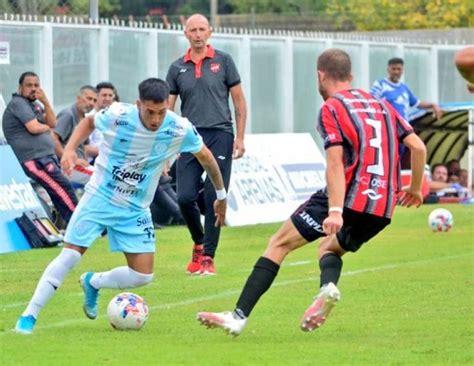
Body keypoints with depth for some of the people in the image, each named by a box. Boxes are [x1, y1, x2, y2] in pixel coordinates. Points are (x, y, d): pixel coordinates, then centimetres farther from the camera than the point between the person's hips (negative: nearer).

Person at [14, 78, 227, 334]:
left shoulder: (180, 130, -16)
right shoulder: (117, 116, -18)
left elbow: (206, 157, 4)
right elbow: (89, 122, 5)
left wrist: (221, 195, 13)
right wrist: (70, 148, -11)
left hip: (135, 210, 2)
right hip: (99, 197, -2)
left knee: (142, 275, -4)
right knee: (70, 255, -11)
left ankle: (92, 283, 25)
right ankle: (29, 316, 0)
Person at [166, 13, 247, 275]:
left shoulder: (223, 61, 5)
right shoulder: (178, 68, 10)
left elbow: (239, 101, 7)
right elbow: (167, 108, 11)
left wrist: (240, 138, 0)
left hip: (219, 136, -2)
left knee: (214, 199, -7)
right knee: (185, 197, -7)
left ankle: (208, 256, 1)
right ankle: (199, 244, 18)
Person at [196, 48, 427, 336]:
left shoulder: (332, 108, 0)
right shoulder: (380, 105, 19)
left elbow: (335, 162, -14)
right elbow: (418, 147, 14)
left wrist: (335, 212, -23)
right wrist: (415, 188, 28)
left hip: (349, 197, -6)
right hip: (382, 208, 6)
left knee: (280, 243, 4)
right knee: (330, 248, 29)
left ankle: (239, 316, -4)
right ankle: (328, 287, -6)